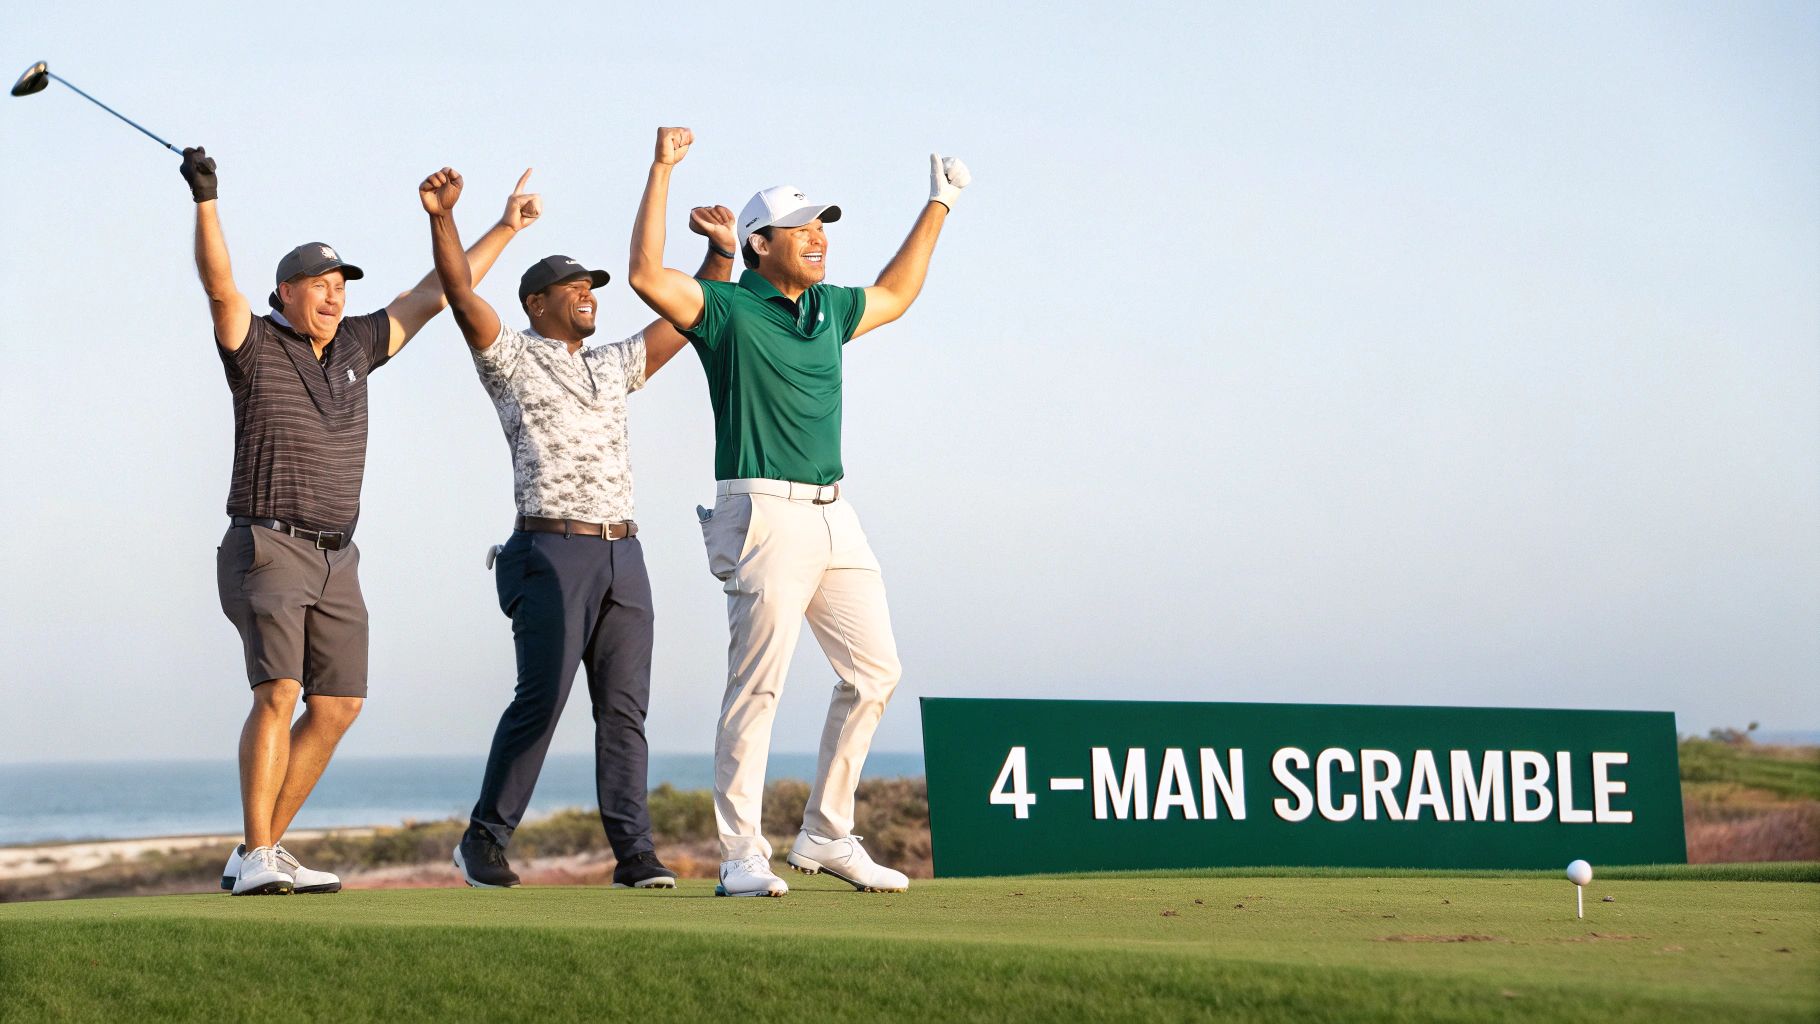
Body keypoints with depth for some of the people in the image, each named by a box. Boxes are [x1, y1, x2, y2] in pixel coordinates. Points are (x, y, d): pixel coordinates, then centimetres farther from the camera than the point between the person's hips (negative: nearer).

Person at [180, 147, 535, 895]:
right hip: (266, 547, -7)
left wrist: (504, 229, 22)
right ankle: (257, 859, -20)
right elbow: (219, 283, -21)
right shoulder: (254, 346, -3)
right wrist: (206, 200, -35)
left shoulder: (355, 347, 12)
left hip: (336, 558, 7)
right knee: (278, 693, -20)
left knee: (337, 706, 4)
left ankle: (262, 850, 12)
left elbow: (433, 293, 19)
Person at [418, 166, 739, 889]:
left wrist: (721, 253, 11)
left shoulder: (613, 367, 24)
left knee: (625, 706, 0)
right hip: (553, 552, -6)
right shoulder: (510, 359, 7)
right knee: (542, 696, -11)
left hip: (622, 556, 6)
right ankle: (485, 839, 1)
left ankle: (634, 853, -2)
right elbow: (460, 290, -7)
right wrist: (441, 217, -20)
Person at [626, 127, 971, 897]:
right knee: (758, 682, -10)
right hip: (765, 516, -8)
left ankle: (826, 836, 18)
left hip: (834, 515, 8)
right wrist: (661, 172, -22)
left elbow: (894, 295, 36)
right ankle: (741, 853, -5)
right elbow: (647, 276, -20)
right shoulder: (728, 310, -4)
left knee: (874, 672, 8)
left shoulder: (829, 309, 16)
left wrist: (937, 207, 36)